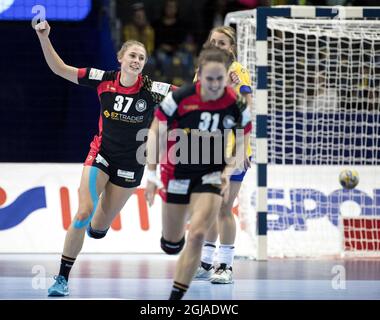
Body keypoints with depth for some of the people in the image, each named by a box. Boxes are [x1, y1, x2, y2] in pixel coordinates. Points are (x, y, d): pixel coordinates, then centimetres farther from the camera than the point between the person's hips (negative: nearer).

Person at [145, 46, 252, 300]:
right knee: (171, 245, 10)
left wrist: (228, 172, -18)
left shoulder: (237, 105, -14)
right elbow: (155, 132, -7)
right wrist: (151, 174, -10)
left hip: (211, 175, 0)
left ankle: (176, 297, -8)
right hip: (177, 172, 0)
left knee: (197, 234, -18)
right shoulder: (179, 98, -19)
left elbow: (242, 145, -1)